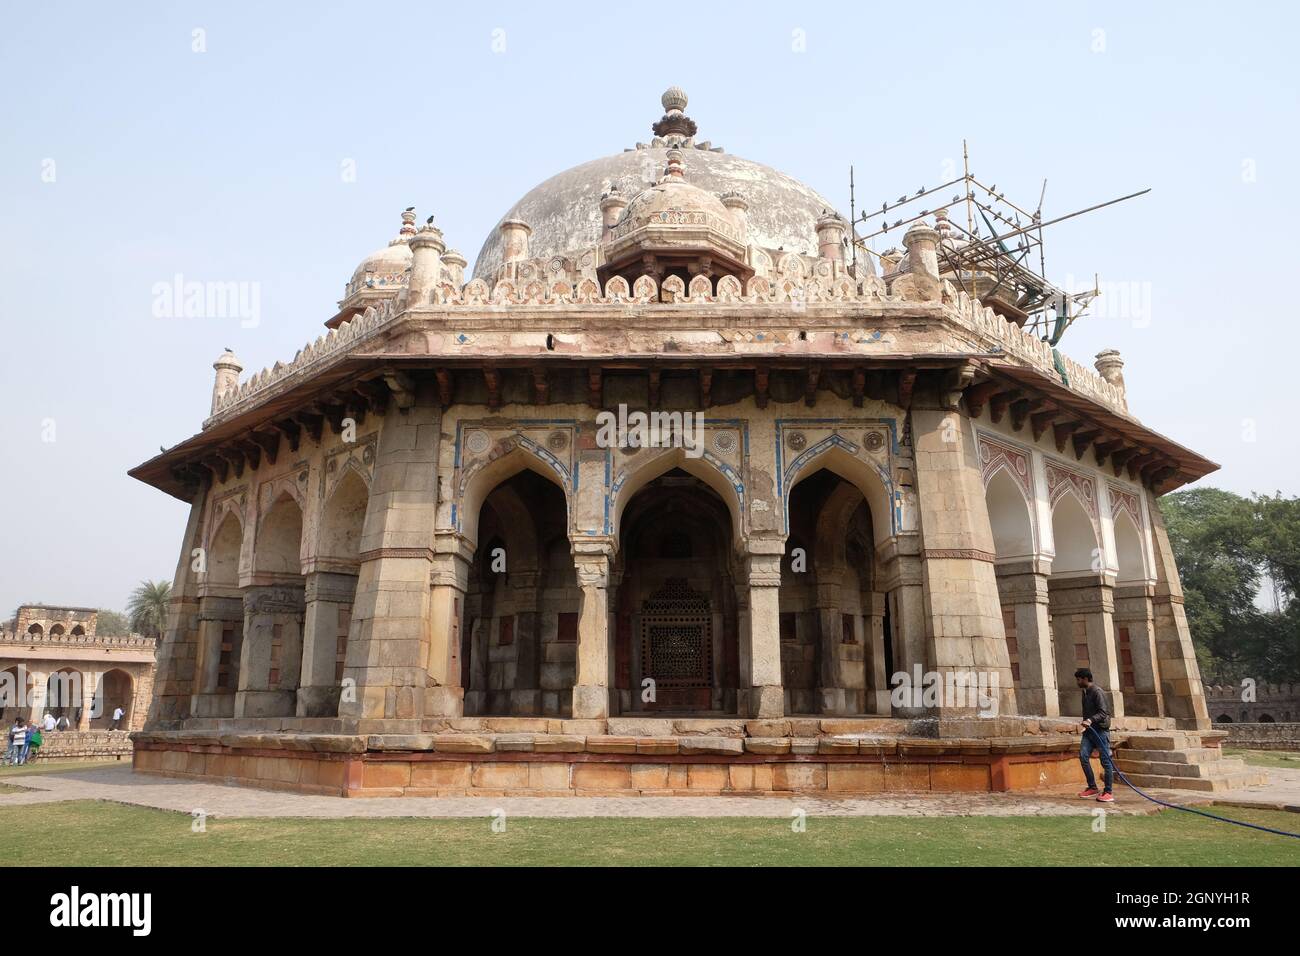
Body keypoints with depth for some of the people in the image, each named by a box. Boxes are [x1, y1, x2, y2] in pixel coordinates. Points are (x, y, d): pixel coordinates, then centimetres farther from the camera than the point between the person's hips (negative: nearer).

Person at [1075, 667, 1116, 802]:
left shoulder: (1097, 692, -12)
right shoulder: (1085, 692, 15)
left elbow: (1103, 712, -19)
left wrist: (1090, 720, -32)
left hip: (1100, 729, -8)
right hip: (1089, 730, 8)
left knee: (1105, 761, -2)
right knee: (1083, 755, -7)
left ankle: (1108, 792, 4)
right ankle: (1092, 787, 3)